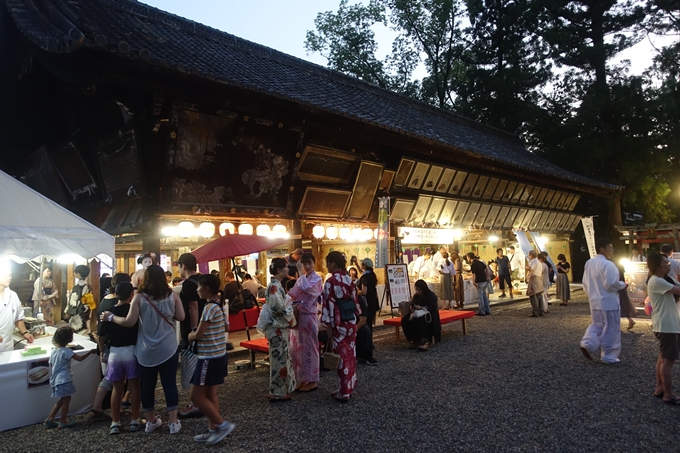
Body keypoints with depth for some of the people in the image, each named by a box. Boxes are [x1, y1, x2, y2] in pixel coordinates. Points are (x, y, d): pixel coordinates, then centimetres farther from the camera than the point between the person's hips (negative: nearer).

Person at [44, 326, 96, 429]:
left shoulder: (54, 351, 8)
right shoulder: (66, 351, -17)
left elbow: (51, 366, 13)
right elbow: (80, 358, -23)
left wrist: (51, 380, 22)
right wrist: (90, 352, -12)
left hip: (56, 380, 9)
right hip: (64, 380, -9)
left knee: (62, 400, 20)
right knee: (66, 400, 3)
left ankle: (49, 419, 22)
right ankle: (63, 422, 10)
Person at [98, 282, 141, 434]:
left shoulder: (109, 312, -1)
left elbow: (102, 335, 2)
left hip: (114, 353, 2)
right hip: (131, 351, -2)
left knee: (117, 389, 12)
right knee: (134, 387, 8)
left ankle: (115, 423, 18)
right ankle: (135, 421, 14)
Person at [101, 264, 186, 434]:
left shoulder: (139, 297, -8)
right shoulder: (172, 295, -4)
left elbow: (129, 322, -11)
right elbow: (181, 317, -2)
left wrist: (111, 317, 4)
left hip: (146, 350, 0)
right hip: (168, 348, 0)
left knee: (147, 385, 14)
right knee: (169, 383, 6)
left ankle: (151, 421, 27)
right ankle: (173, 422, 10)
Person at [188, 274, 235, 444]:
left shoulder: (209, 307, -20)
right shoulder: (219, 305, 8)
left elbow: (198, 335, -19)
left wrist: (189, 336, 4)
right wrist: (195, 334, 16)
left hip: (209, 357, -9)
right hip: (218, 354, 9)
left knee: (196, 396, -1)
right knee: (210, 394, 15)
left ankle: (223, 424, 4)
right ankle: (213, 430, 21)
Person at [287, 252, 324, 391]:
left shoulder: (317, 279, -8)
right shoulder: (301, 279, 13)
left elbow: (306, 288, -28)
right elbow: (293, 295, 12)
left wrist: (301, 271, -21)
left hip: (308, 317, -7)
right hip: (298, 316, 7)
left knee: (309, 347, 0)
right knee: (299, 347, 12)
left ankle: (311, 380, 11)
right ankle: (303, 378, 23)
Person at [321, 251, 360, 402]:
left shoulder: (330, 282, -14)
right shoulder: (348, 279, 6)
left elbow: (329, 304, -16)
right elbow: (354, 299, 11)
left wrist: (328, 325, -11)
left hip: (339, 322, -7)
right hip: (351, 320, 7)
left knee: (342, 355, 0)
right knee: (350, 354, 14)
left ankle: (344, 392, 8)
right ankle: (348, 387, 25)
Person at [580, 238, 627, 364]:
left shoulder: (589, 263, 7)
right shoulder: (607, 264, -18)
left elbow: (585, 283, 13)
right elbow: (611, 284, -22)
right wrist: (623, 284, -3)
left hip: (594, 301, 8)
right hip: (608, 302, -7)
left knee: (596, 325, 20)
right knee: (611, 329, 4)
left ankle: (587, 344, 2)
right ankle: (608, 356, 11)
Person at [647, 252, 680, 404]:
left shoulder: (660, 281, 17)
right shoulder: (656, 281, -17)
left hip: (668, 325, 11)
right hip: (667, 326, -11)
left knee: (663, 358, 15)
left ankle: (659, 389, 23)